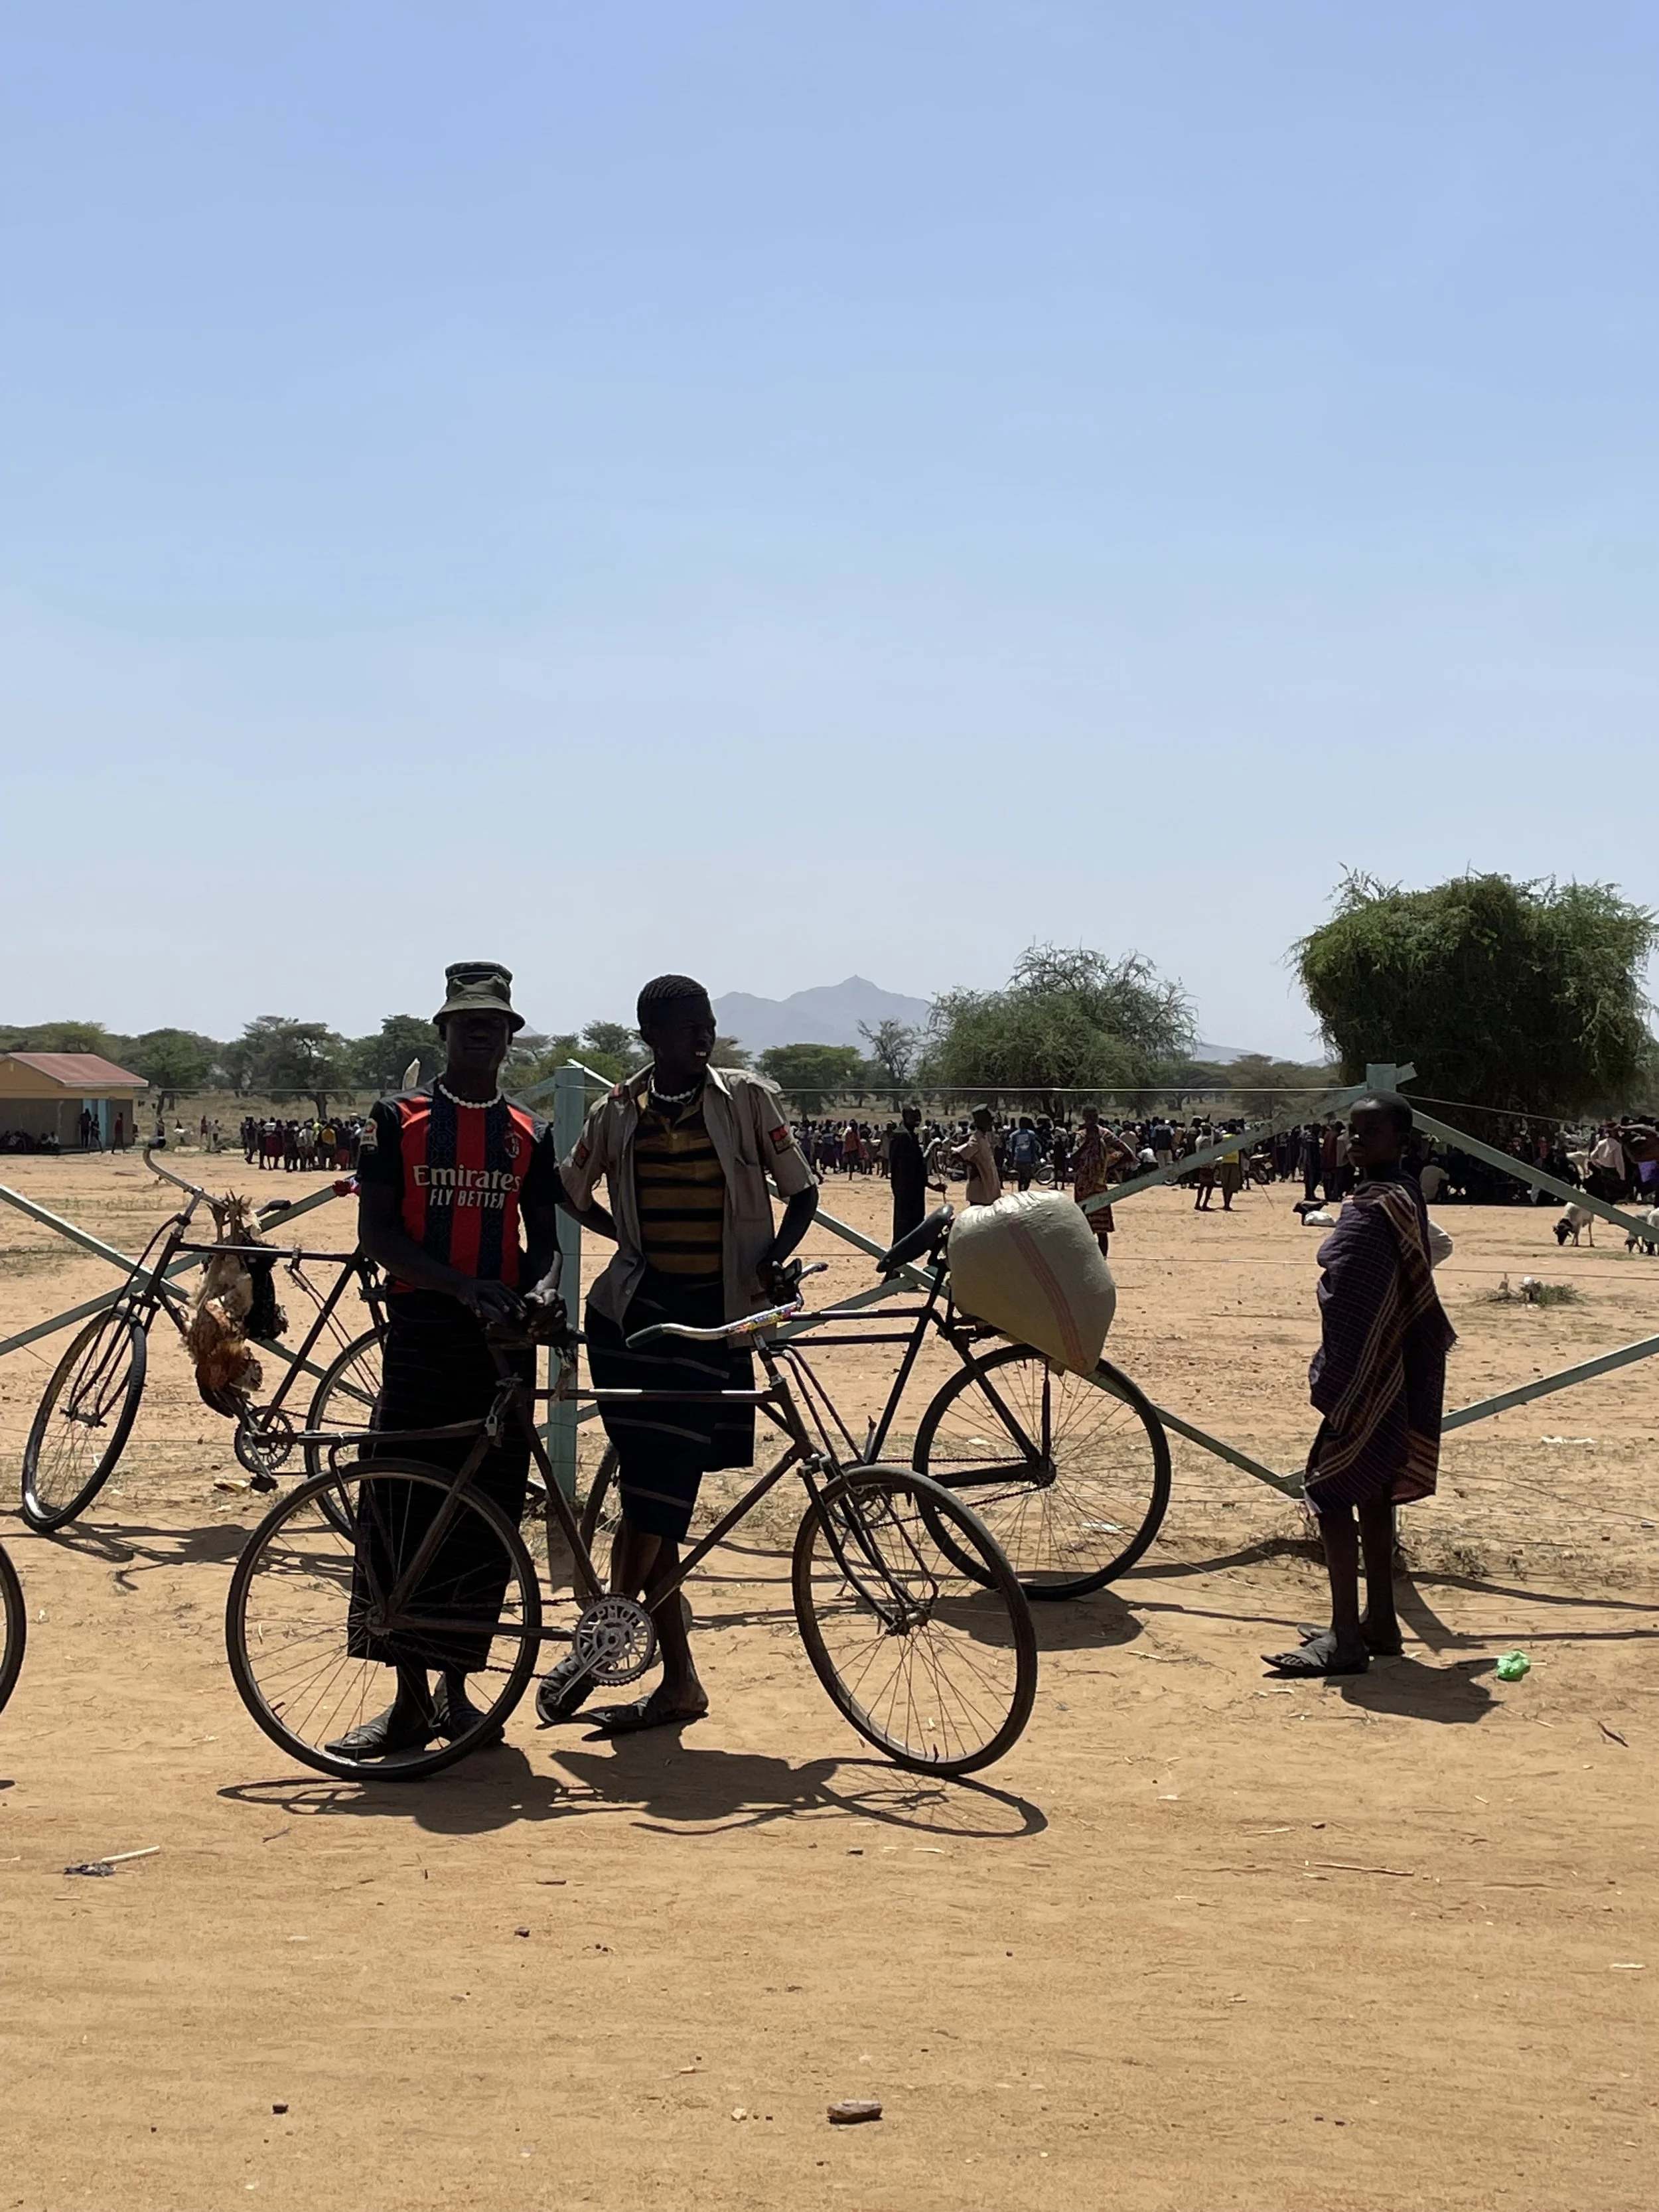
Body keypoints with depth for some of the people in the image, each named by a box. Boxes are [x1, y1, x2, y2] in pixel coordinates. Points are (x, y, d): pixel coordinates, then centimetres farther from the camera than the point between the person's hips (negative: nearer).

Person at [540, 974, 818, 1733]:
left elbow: (802, 1191, 3)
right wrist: (634, 1240, 6)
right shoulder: (618, 1111, 5)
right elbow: (572, 1193, 19)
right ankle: (679, 1682, 12)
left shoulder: (747, 1099, -1)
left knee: (658, 1490, -12)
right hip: (636, 1307, 3)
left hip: (717, 1311, -3)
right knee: (653, 1494, 3)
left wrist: (773, 1261, -13)